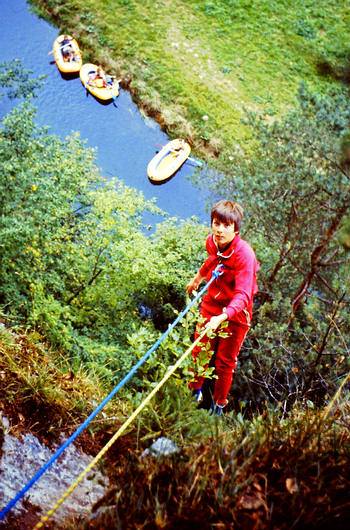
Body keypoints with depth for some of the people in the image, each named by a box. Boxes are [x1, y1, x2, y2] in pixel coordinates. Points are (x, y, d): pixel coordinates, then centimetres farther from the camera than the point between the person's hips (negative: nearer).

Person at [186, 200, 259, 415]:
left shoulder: (244, 254, -30)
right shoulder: (212, 242, -11)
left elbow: (242, 295, -37)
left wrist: (222, 317, -51)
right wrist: (198, 277, 30)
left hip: (236, 311, -5)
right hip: (211, 303, 5)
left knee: (225, 361, 9)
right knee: (199, 351, 14)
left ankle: (219, 404, 32)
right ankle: (196, 392, 41)